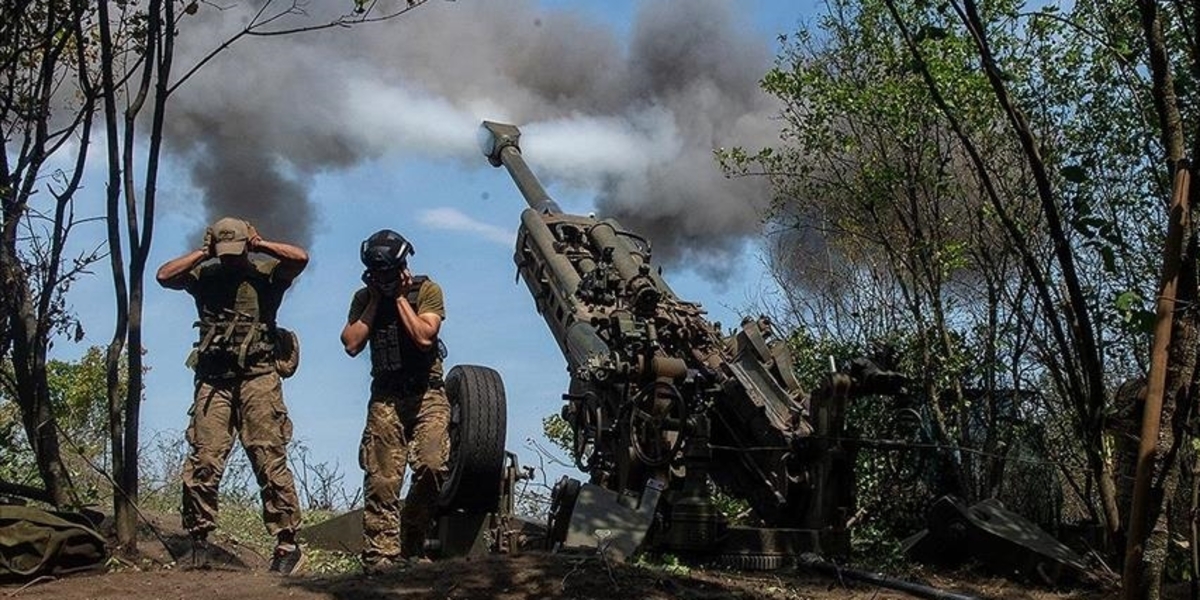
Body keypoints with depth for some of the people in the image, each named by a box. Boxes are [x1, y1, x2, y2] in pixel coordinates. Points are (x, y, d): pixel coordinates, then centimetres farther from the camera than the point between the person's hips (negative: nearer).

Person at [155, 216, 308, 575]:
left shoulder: (265, 274, 8)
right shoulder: (204, 276, 15)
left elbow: (300, 258, -8)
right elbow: (164, 276, 2)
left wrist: (260, 245, 1)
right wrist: (203, 253, 4)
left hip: (258, 379, -2)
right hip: (214, 381, 3)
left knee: (269, 460, -7)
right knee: (203, 462, -4)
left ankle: (287, 543, -6)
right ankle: (199, 542, 6)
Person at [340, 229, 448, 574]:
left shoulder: (427, 290, 0)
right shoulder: (364, 298, 10)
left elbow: (424, 337, -14)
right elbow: (351, 345, -2)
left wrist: (400, 298, -8)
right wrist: (375, 301, -2)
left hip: (426, 393, -2)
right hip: (386, 397, 2)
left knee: (432, 465, -18)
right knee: (381, 479, -6)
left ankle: (411, 545, -3)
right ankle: (381, 554, -4)